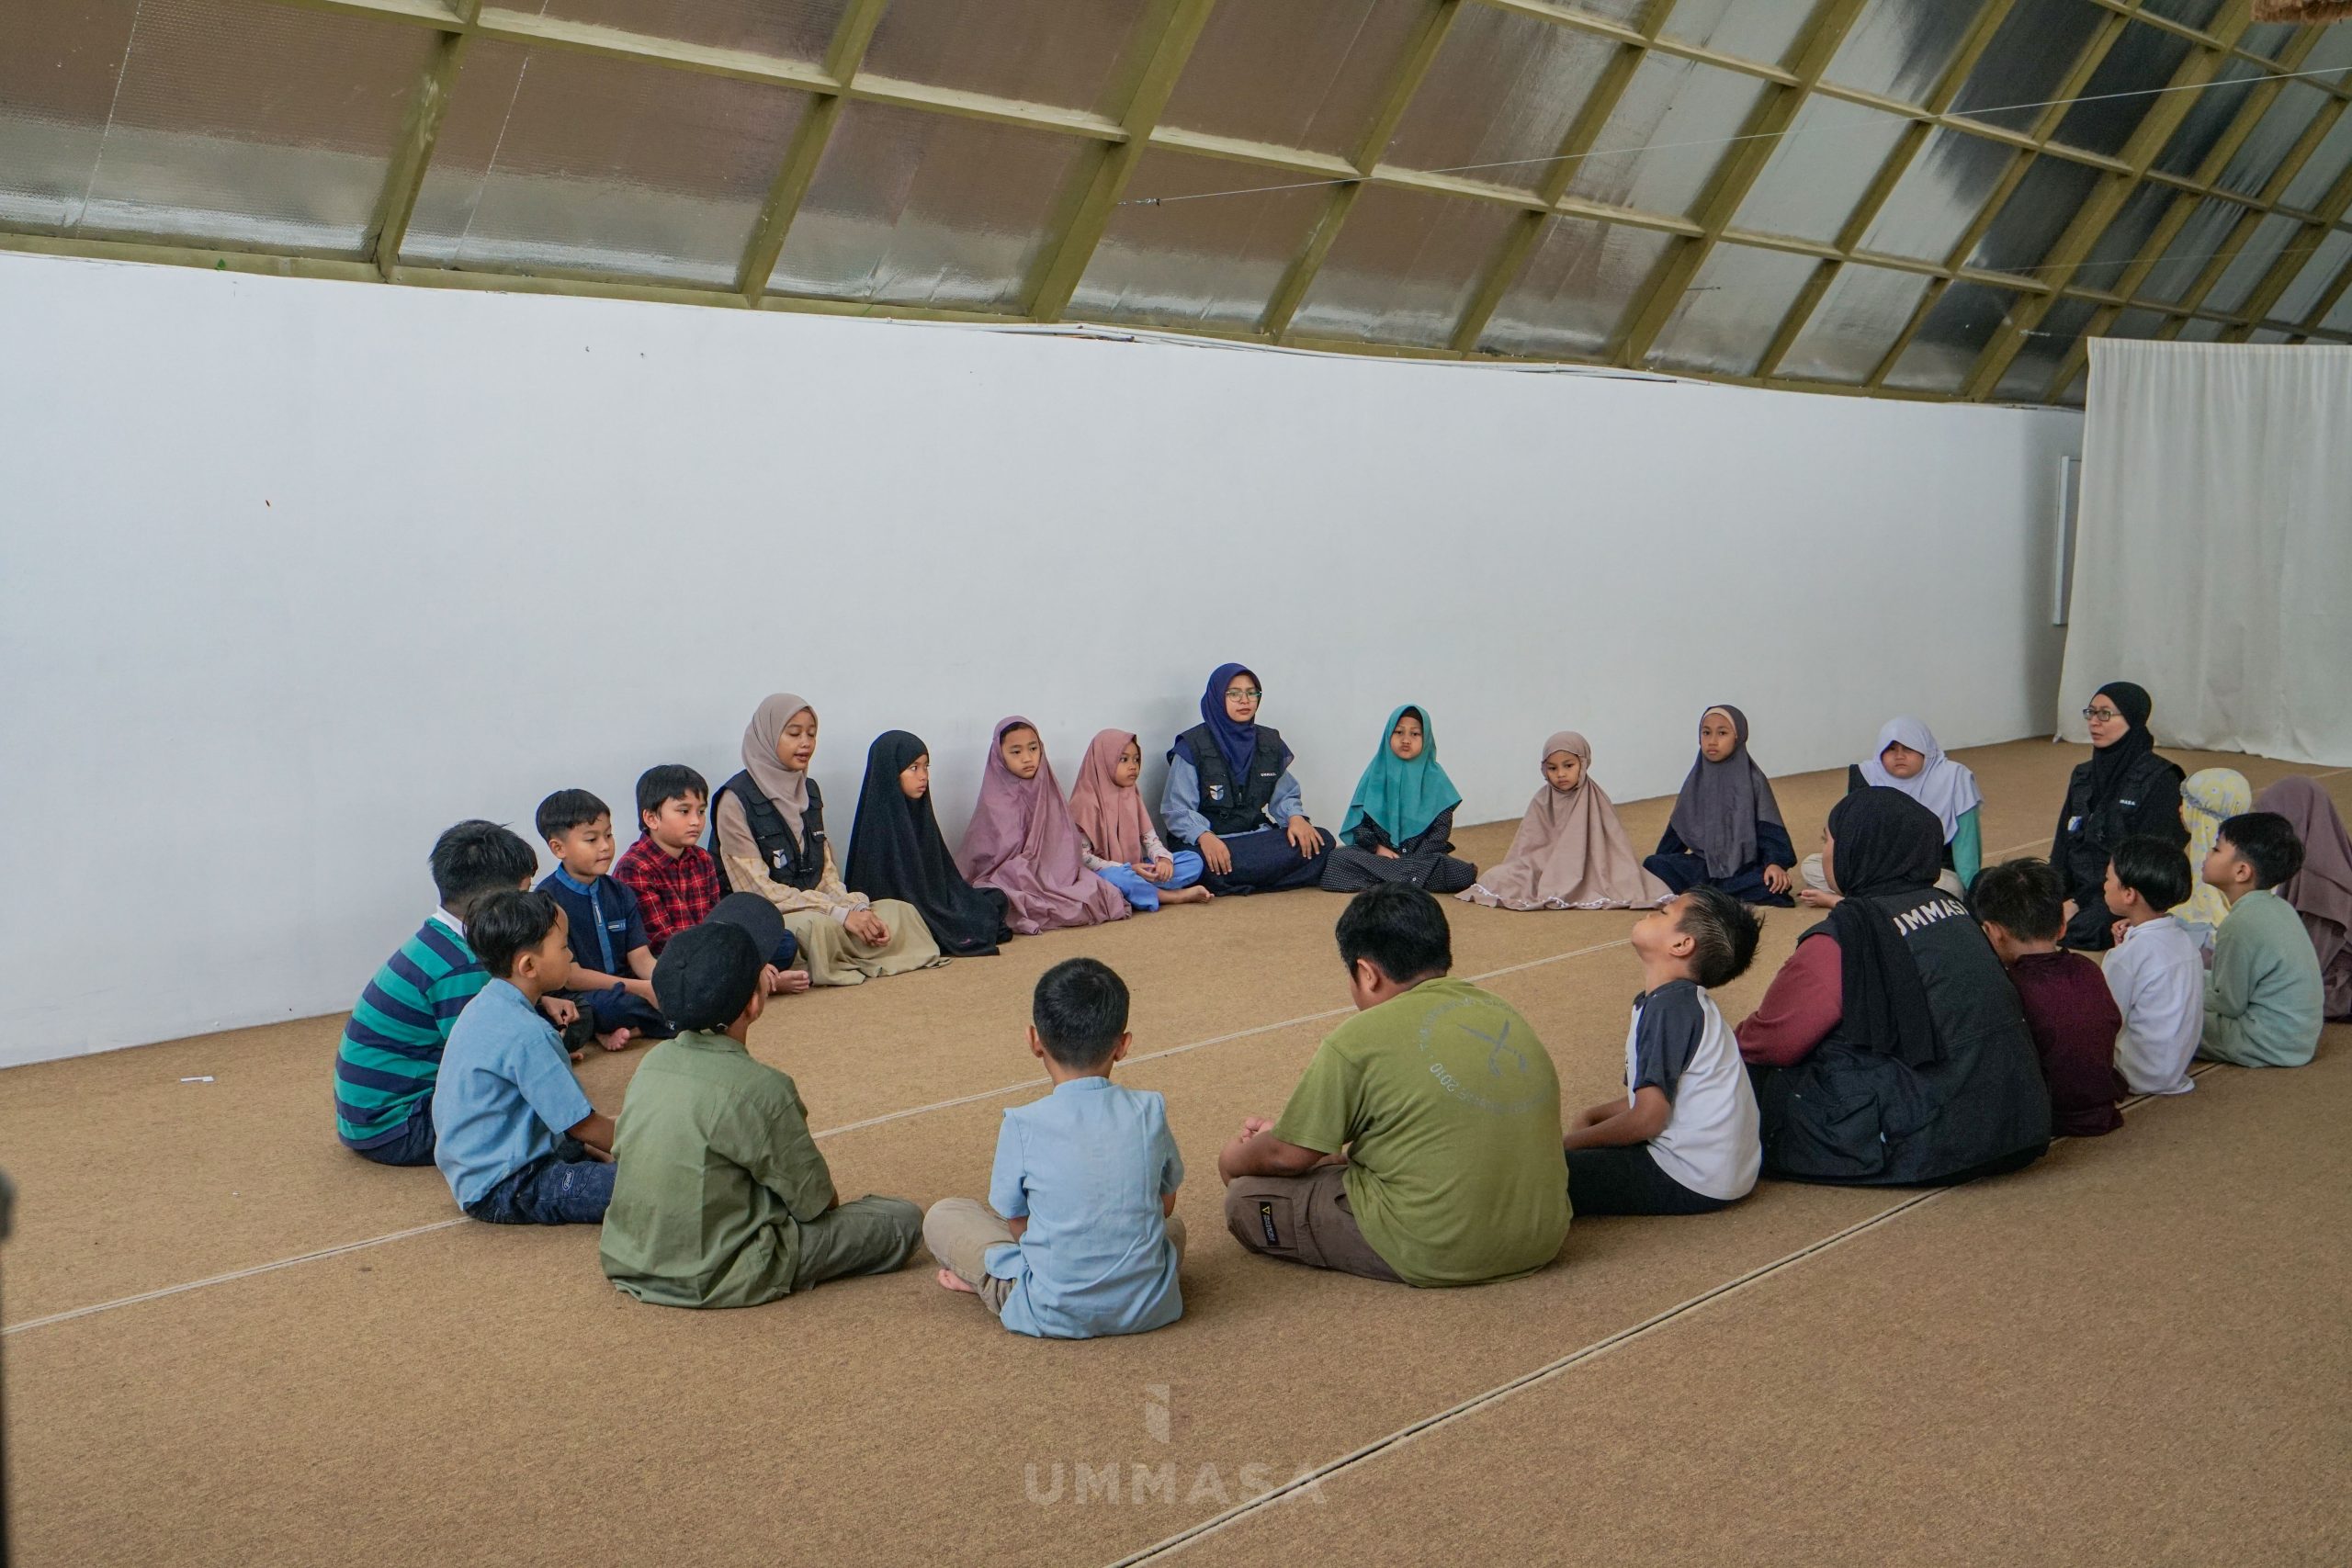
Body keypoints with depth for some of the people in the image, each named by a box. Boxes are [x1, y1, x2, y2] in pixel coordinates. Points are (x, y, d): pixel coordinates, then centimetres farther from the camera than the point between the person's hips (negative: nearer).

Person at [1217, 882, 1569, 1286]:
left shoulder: (1359, 1040, -12)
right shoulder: (1504, 1012, 9)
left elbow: (1288, 1157, -4)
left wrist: (1232, 1160, 20)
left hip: (1438, 1255, -7)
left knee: (1246, 1199, 6)